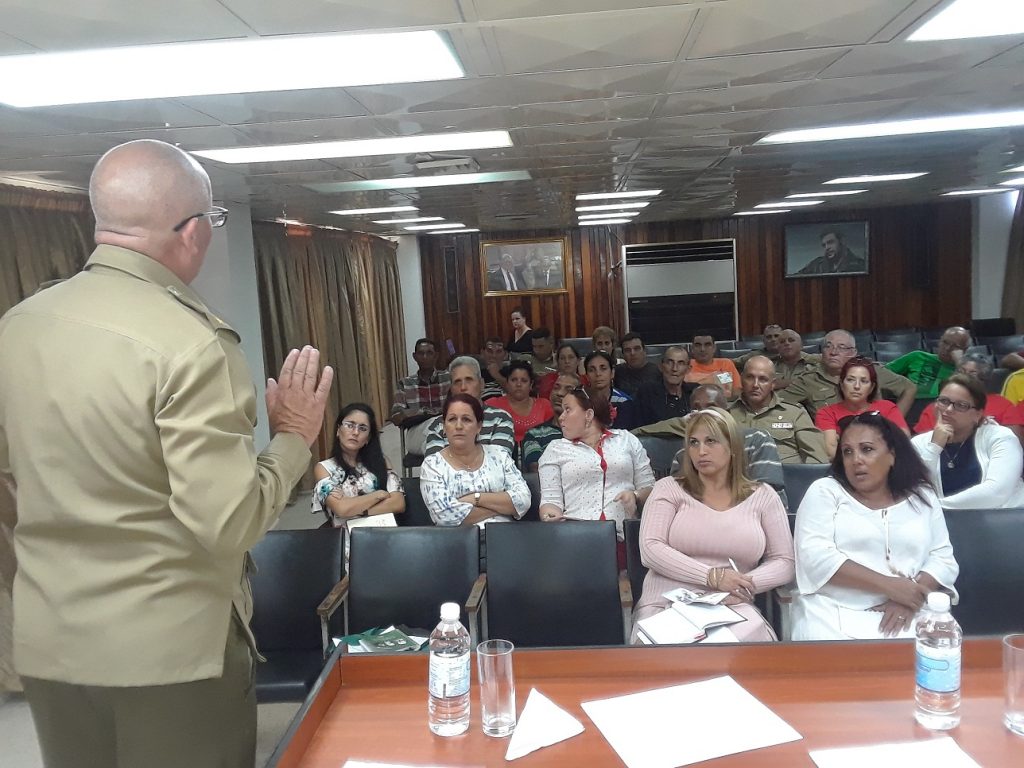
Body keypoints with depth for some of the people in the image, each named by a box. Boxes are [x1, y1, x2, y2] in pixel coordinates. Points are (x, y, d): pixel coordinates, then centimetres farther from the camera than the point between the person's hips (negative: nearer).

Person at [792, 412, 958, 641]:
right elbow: (815, 556, -9)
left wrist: (911, 599, -10)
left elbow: (943, 559, 9)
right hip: (834, 613, -3)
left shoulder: (922, 497, 13)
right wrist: (888, 585, -15)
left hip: (907, 612, 3)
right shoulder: (824, 492, 3)